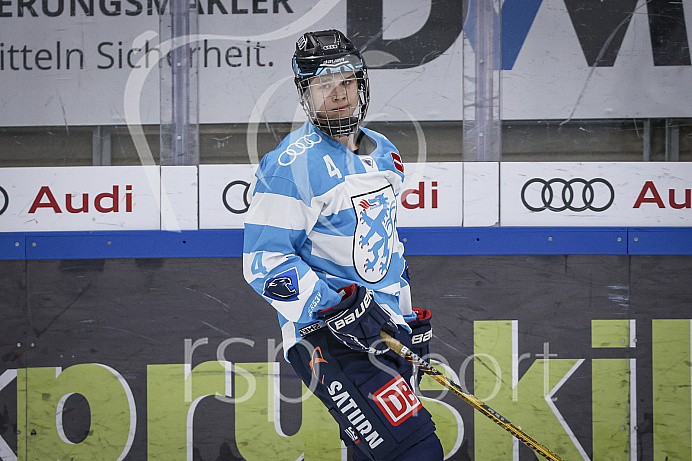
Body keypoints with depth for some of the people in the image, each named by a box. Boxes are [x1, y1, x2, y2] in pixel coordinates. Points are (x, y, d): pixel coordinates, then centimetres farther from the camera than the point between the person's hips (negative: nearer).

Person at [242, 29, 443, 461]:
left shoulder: (384, 153, 13)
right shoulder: (290, 166, -14)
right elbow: (265, 263, -18)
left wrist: (410, 315, 22)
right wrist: (341, 310, -24)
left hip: (387, 329, 8)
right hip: (325, 339, -8)